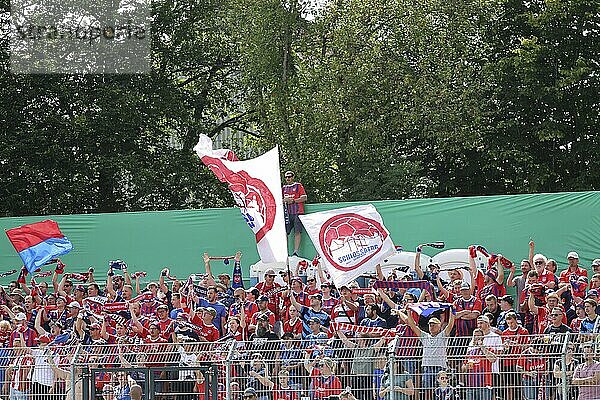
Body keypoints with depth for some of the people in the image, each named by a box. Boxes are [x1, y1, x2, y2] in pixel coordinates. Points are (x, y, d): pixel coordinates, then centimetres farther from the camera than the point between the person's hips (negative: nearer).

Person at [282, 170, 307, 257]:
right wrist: (284, 200, -3)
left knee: (297, 232, -10)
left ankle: (296, 251, -12)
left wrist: (293, 201, -11)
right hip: (287, 213, 5)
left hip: (297, 212, -5)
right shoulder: (284, 188, 19)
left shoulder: (298, 186, 5)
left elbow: (304, 198, -3)